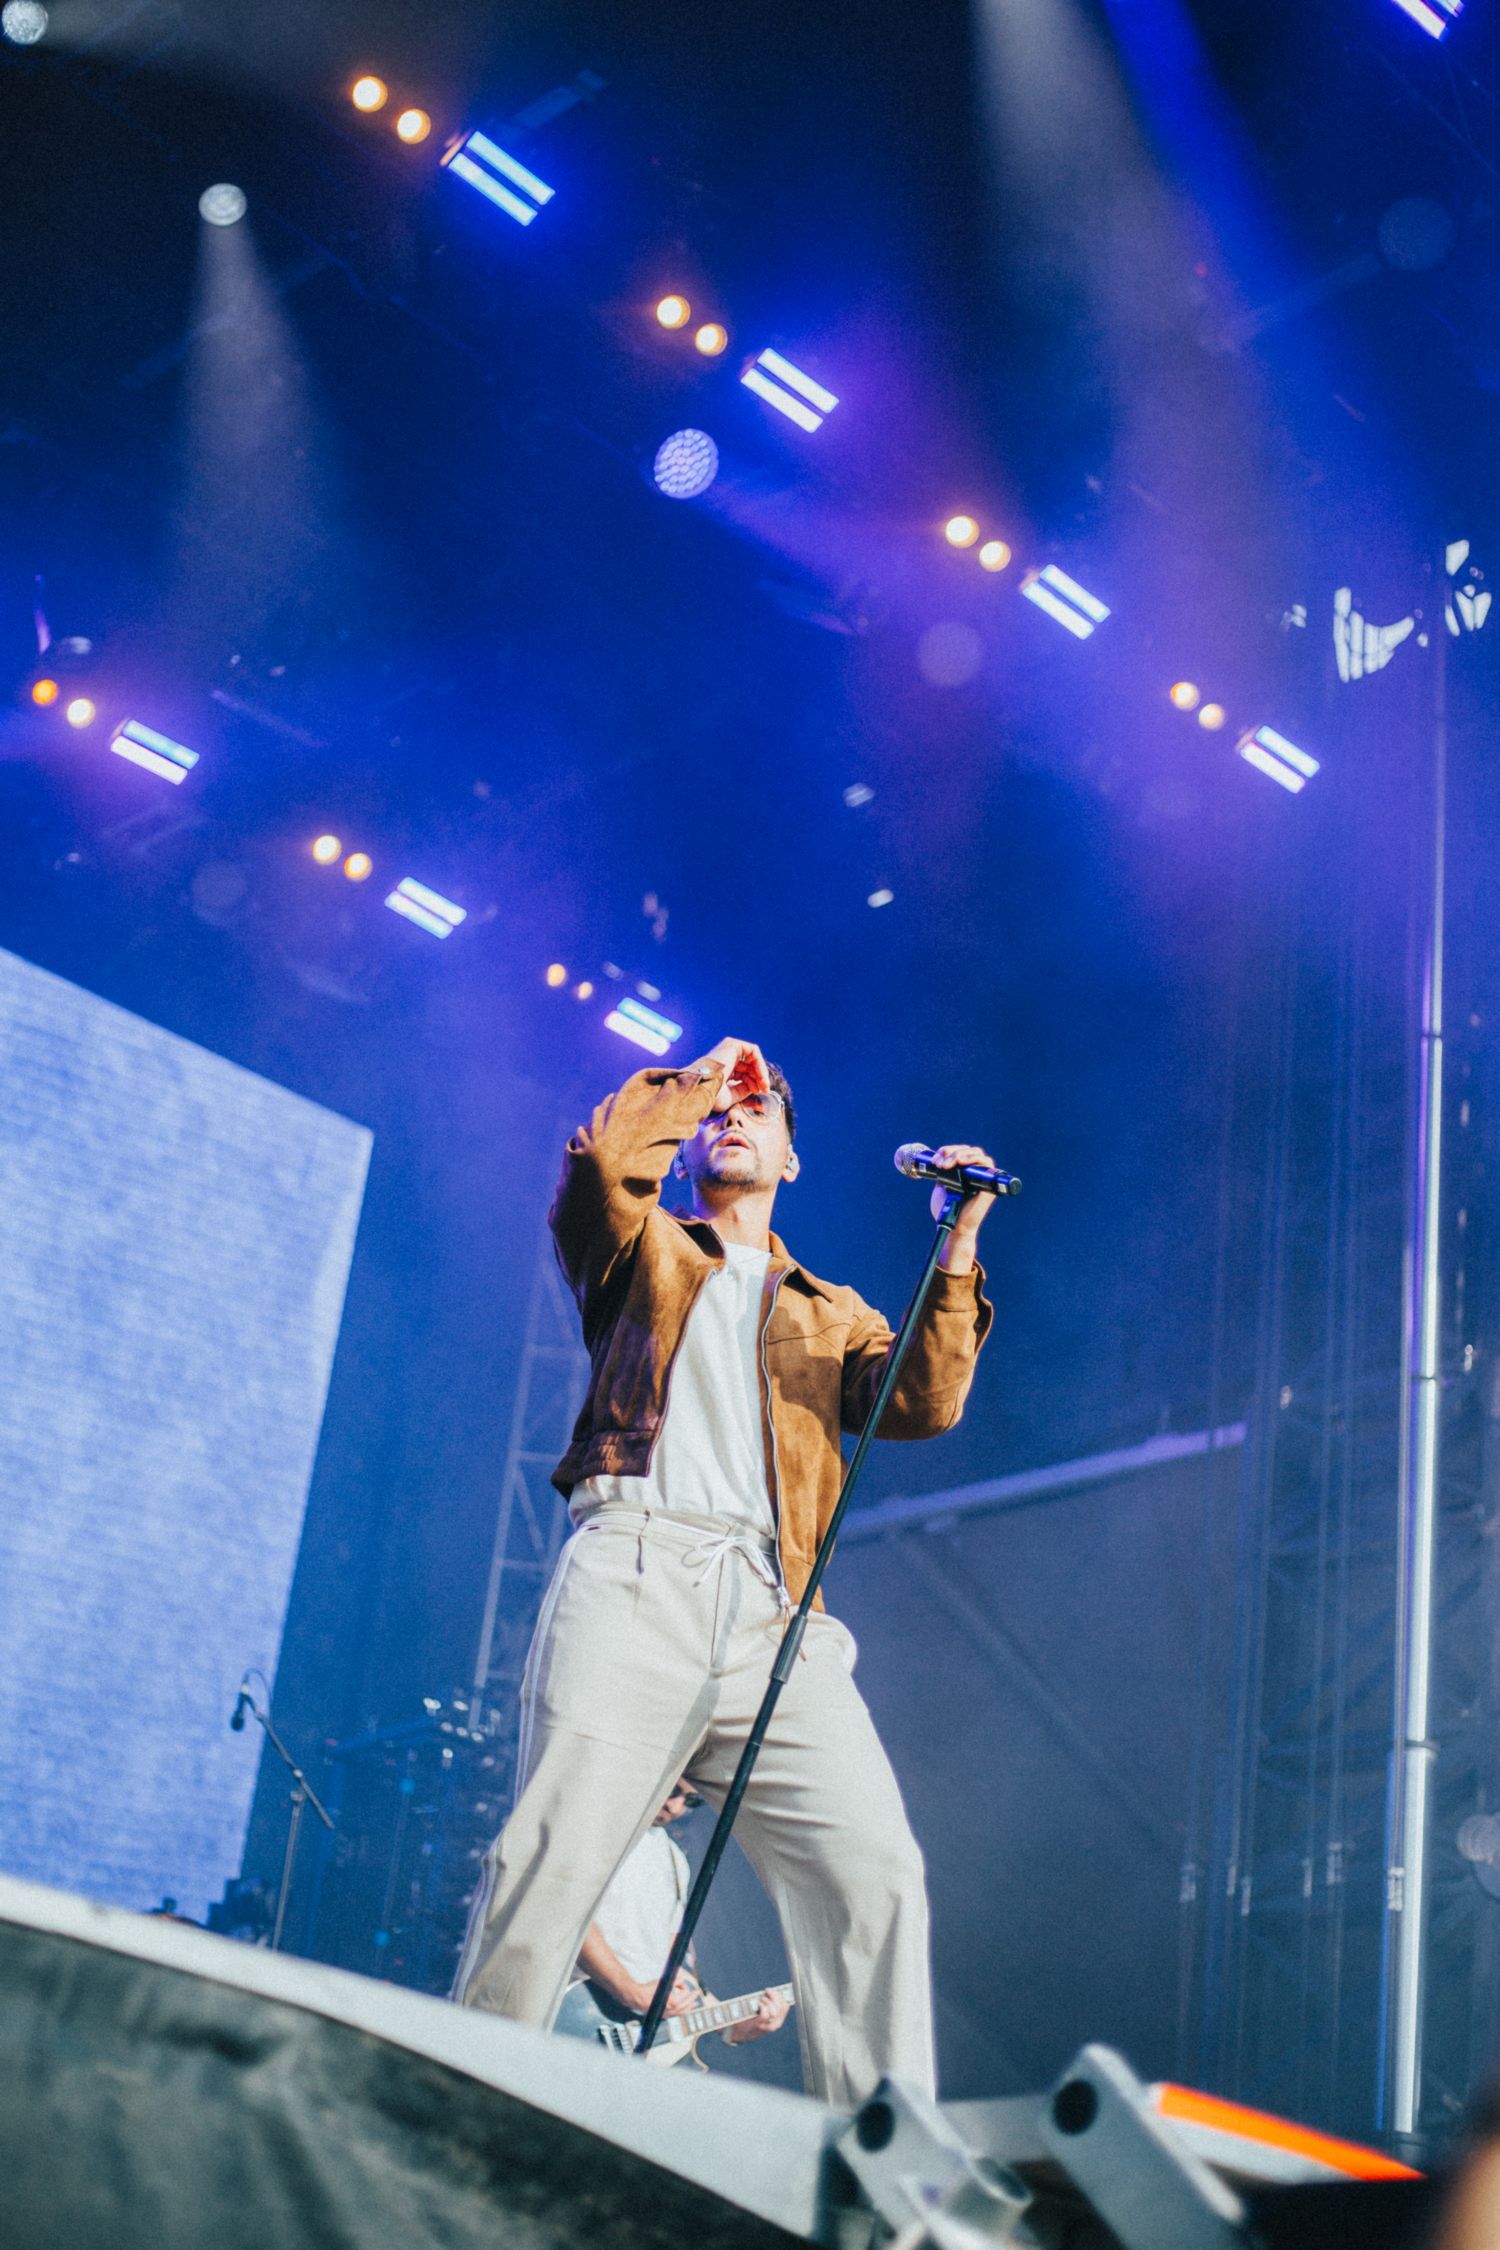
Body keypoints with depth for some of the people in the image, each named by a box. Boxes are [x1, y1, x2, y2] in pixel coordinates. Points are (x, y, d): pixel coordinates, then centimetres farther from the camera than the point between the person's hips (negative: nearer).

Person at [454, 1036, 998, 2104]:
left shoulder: (834, 1315, 32)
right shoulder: (647, 1252, 25)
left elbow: (924, 1403, 13)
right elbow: (602, 1156, 3)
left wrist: (956, 1254, 7)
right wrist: (698, 1078, 16)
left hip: (773, 1609, 3)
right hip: (639, 1569, -2)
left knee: (876, 1873, -14)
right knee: (560, 1854, -17)